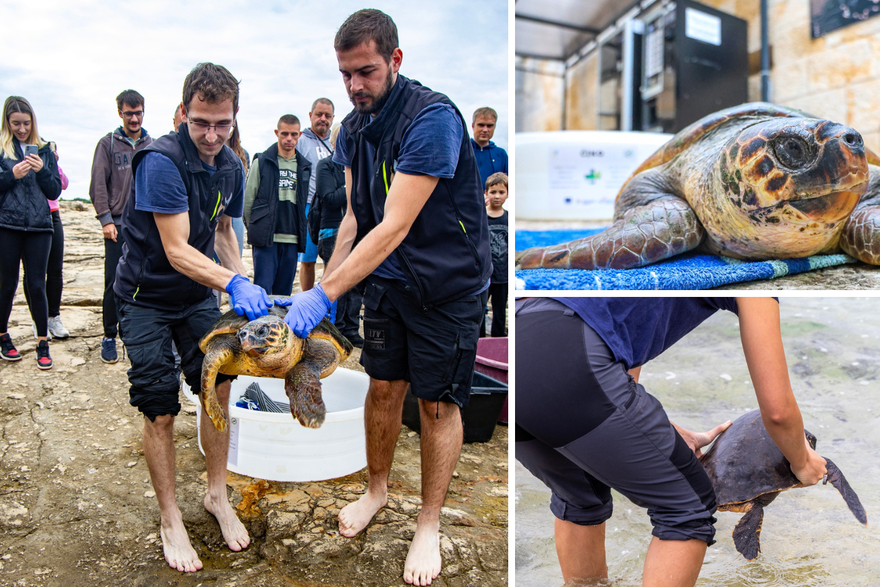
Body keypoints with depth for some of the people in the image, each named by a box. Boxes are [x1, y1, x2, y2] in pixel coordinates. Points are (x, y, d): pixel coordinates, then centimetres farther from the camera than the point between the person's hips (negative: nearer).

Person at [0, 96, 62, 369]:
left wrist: (42, 170, -8)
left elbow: (55, 191, 8)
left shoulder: (44, 150, 12)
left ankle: (43, 344, 9)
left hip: (38, 226, 1)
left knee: (37, 286, 0)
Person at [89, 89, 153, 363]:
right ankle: (109, 336, 11)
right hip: (119, 225, -2)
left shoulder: (153, 146, 10)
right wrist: (105, 218, -7)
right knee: (114, 284, -2)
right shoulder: (108, 143, 3)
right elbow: (98, 184, 0)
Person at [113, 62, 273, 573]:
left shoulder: (231, 166, -2)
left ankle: (218, 495, 20)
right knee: (161, 411, -5)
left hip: (199, 294, 6)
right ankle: (170, 519, 13)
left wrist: (242, 285, 0)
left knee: (219, 388, 0)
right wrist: (233, 283, -42)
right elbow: (176, 250, -29)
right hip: (147, 296, -5)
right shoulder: (162, 161, -24)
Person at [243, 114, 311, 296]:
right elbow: (248, 200, 5)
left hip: (292, 240, 3)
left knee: (284, 293, 8)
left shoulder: (305, 167, 12)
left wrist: (302, 233, 8)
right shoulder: (261, 162, 3)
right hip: (266, 239, -3)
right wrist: (254, 230, 5)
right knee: (262, 290, -6)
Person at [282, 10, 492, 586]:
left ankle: (429, 525, 21)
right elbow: (355, 217, 6)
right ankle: (378, 488, 37)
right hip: (387, 279, 6)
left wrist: (325, 295, -30)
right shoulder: (353, 127, 3)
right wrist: (322, 285, -3)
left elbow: (395, 226, -28)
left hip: (448, 283, -6)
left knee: (438, 404, 3)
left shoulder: (433, 118, -23)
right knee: (383, 387, 13)